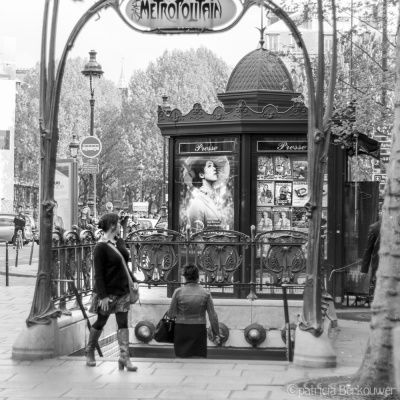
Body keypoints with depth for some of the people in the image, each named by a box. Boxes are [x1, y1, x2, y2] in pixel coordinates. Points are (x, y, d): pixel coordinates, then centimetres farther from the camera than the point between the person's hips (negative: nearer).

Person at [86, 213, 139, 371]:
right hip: (108, 291, -6)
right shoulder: (101, 247, -16)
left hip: (123, 290, 6)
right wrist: (103, 296, -20)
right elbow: (98, 274, -16)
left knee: (123, 323, 1)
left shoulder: (119, 242, 7)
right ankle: (89, 353, 26)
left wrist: (134, 280, 4)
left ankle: (124, 357, 1)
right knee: (100, 322, 8)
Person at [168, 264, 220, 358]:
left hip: (181, 330, 0)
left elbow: (171, 314, -1)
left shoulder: (178, 292, -6)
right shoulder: (205, 293, -3)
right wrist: (216, 334, 8)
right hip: (199, 331, 0)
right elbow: (213, 316, -1)